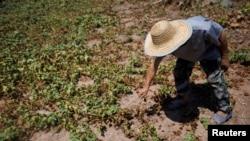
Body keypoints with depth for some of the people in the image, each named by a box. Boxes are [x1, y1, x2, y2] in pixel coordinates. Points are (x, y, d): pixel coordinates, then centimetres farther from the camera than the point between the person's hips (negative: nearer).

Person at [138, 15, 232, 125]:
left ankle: (224, 109, 9)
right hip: (186, 52, 4)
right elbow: (154, 66, -20)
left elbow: (221, 33, -24)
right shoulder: (164, 42, -32)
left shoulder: (200, 28, -45)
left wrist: (224, 57, -14)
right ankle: (184, 98, 27)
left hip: (208, 50, -3)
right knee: (179, 73, 0)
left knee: (215, 78, -9)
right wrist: (146, 86, -21)